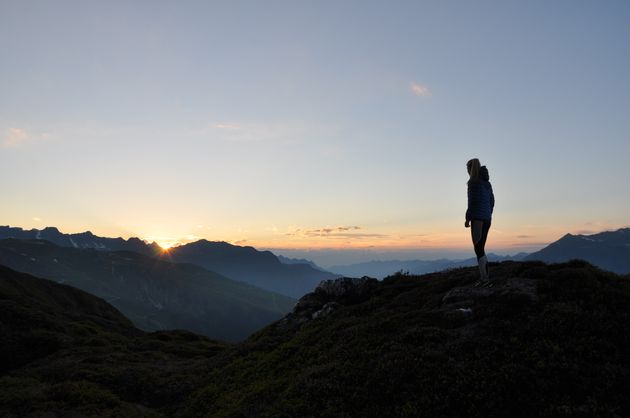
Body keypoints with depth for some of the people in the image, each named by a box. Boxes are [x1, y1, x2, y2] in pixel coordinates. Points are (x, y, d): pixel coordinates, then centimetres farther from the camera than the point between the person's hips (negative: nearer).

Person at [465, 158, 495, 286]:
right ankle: (483, 277, 14)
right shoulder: (487, 182, 15)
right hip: (487, 218, 8)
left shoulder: (473, 182, -9)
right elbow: (492, 201, 17)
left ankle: (485, 279, -7)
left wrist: (468, 218, -9)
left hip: (478, 218, -8)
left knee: (478, 248, -5)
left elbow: (472, 202, -15)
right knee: (480, 248, 13)